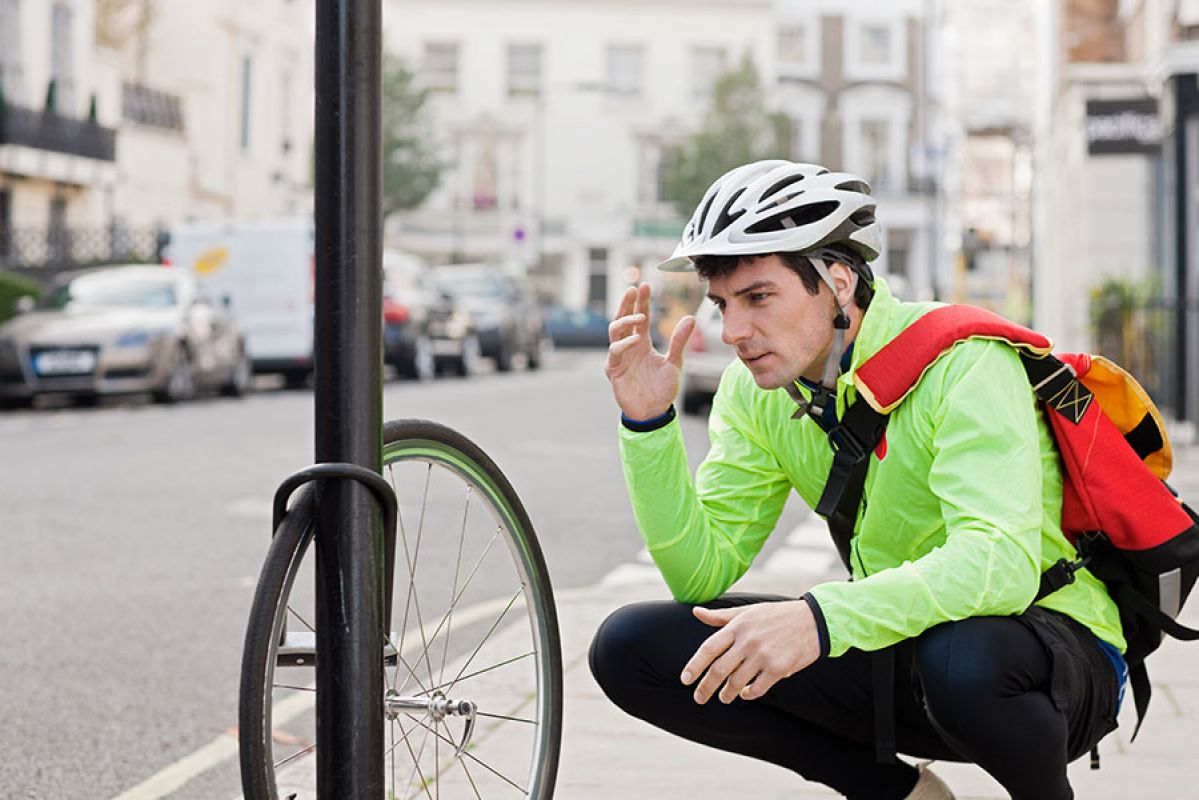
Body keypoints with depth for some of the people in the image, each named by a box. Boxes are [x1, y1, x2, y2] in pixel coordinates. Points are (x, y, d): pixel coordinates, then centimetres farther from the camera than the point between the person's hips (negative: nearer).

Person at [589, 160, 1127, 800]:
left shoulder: (961, 361, -21)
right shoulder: (754, 390, -2)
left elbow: (1000, 561, -35)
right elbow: (702, 574, -6)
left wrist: (820, 618, -47)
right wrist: (648, 422, -18)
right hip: (898, 653, 6)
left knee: (962, 658, -42)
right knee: (629, 647, -9)